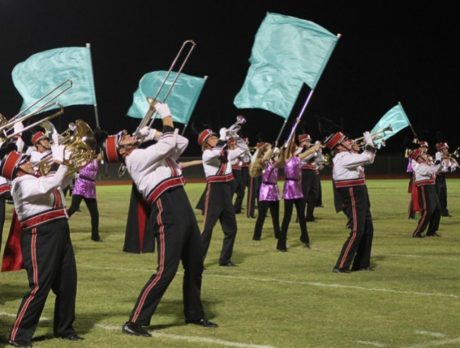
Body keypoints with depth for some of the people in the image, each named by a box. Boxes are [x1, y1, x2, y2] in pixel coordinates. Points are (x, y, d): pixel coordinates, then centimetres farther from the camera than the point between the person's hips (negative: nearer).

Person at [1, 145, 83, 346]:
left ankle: (64, 328, 25)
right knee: (40, 286, -11)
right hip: (40, 236, -9)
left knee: (67, 284, 12)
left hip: (59, 233, 9)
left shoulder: (38, 180, 19)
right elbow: (51, 184, -23)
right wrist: (62, 162, -12)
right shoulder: (22, 184, -10)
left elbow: (62, 180, 28)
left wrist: (70, 161, 11)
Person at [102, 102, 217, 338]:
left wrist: (155, 134, 18)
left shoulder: (147, 155, 23)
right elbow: (169, 145, -11)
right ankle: (136, 322, -12)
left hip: (182, 208, 10)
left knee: (195, 265, 16)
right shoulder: (136, 158, -5)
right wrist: (166, 116, 1)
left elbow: (181, 143, 24)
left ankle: (194, 314, 30)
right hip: (167, 212, -10)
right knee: (166, 270, -14)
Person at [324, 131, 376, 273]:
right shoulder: (343, 158, -18)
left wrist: (372, 144, 10)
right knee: (356, 232, -11)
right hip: (352, 198, -10)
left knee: (368, 230, 14)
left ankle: (362, 263, 22)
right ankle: (341, 266, -10)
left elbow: (368, 159, 21)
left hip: (360, 198, 10)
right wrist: (369, 140, -10)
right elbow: (366, 157, -24)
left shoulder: (347, 156, 13)